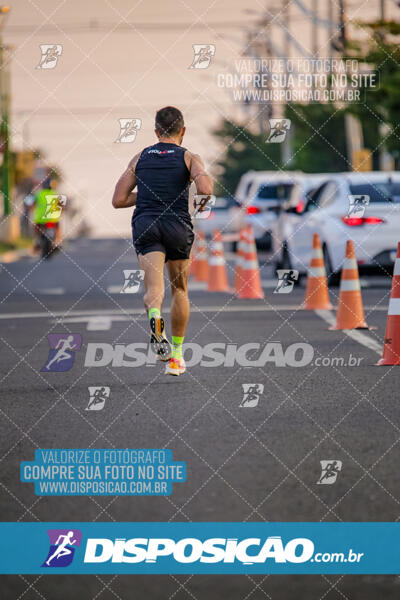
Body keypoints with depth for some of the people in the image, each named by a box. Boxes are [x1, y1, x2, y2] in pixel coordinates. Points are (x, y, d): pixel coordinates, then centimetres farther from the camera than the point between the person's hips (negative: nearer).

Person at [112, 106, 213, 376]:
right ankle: (176, 354, 22)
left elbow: (118, 200, 13)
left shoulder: (139, 158, 16)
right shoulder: (189, 158, 7)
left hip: (145, 223, 1)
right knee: (179, 290, 17)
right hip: (177, 224, -1)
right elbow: (206, 189, -13)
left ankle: (154, 314, -48)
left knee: (154, 286, -12)